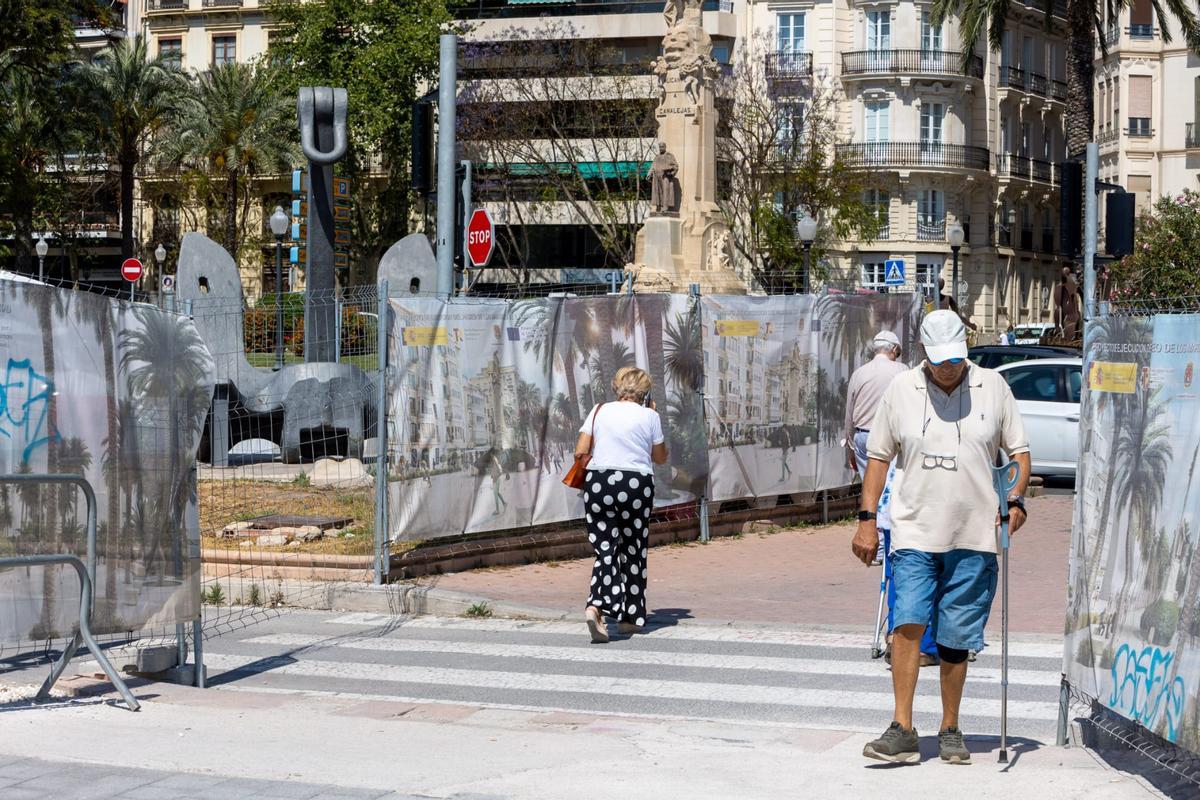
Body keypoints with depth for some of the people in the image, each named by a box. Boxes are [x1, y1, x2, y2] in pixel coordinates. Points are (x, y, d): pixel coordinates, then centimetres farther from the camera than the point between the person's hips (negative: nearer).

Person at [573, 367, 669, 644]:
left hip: (598, 483, 1)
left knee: (605, 548, 2)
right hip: (636, 485, -1)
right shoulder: (649, 416, 2)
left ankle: (596, 606, -22)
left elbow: (580, 451, 0)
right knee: (632, 551, 12)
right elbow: (660, 457, 13)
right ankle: (630, 617, 18)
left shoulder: (600, 411, 6)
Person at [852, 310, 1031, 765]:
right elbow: (879, 456, 9)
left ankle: (950, 731, 17)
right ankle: (902, 731, -13)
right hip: (914, 532, 0)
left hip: (973, 537, 0)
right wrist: (867, 519, 2)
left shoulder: (993, 387, 4)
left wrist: (1016, 501, -6)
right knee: (908, 622, -15)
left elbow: (1018, 450, 10)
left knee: (956, 639, 4)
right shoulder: (901, 389, 4)